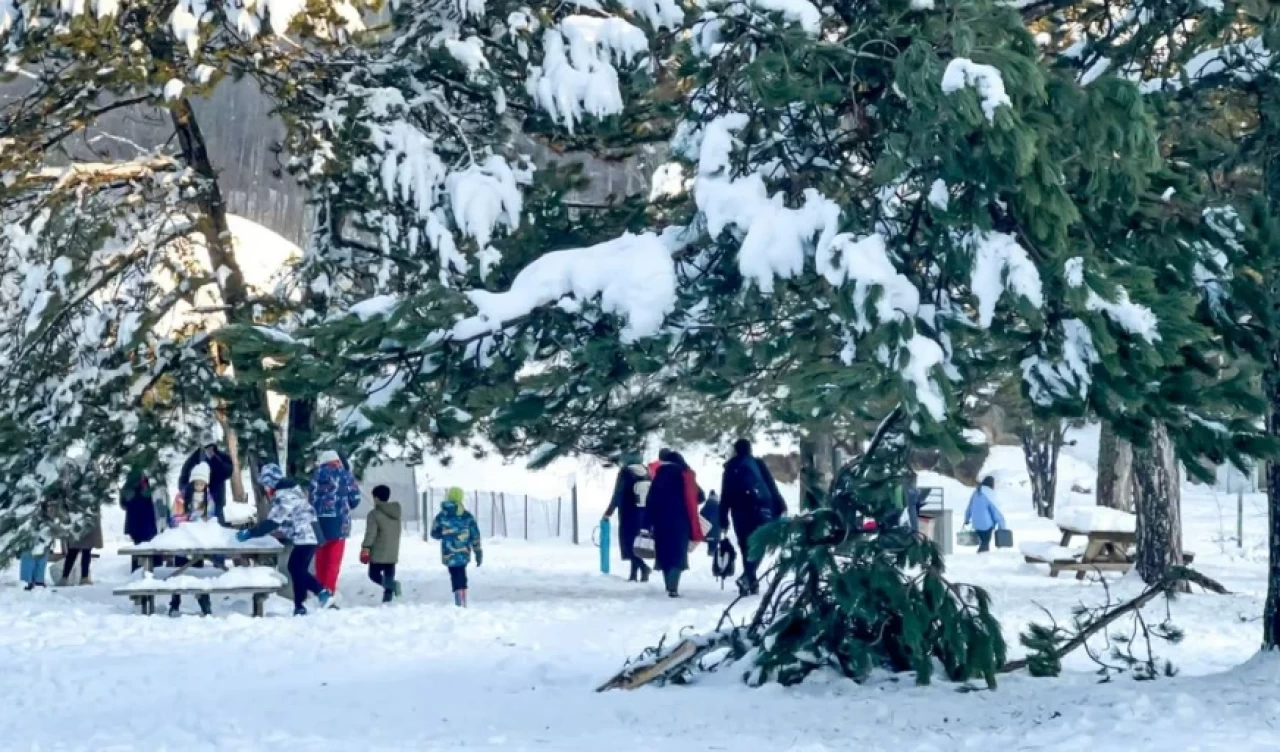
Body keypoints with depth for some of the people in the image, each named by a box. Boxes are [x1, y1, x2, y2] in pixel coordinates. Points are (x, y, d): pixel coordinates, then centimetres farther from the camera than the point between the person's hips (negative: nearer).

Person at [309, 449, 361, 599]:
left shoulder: (317, 474, 9)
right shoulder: (345, 474, 4)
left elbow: (312, 497, 1)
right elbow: (355, 498, 3)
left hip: (319, 520, 2)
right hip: (339, 521, -2)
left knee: (321, 558, 13)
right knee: (334, 559, 0)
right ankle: (328, 592, -9)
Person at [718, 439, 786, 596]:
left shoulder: (730, 467, 12)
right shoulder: (758, 464, 8)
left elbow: (725, 495, 10)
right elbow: (772, 487, 2)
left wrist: (723, 521, 11)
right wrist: (780, 508, 4)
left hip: (739, 511, 2)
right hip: (761, 508, -2)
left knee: (746, 547, 10)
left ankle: (751, 581, 9)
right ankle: (747, 577, -27)